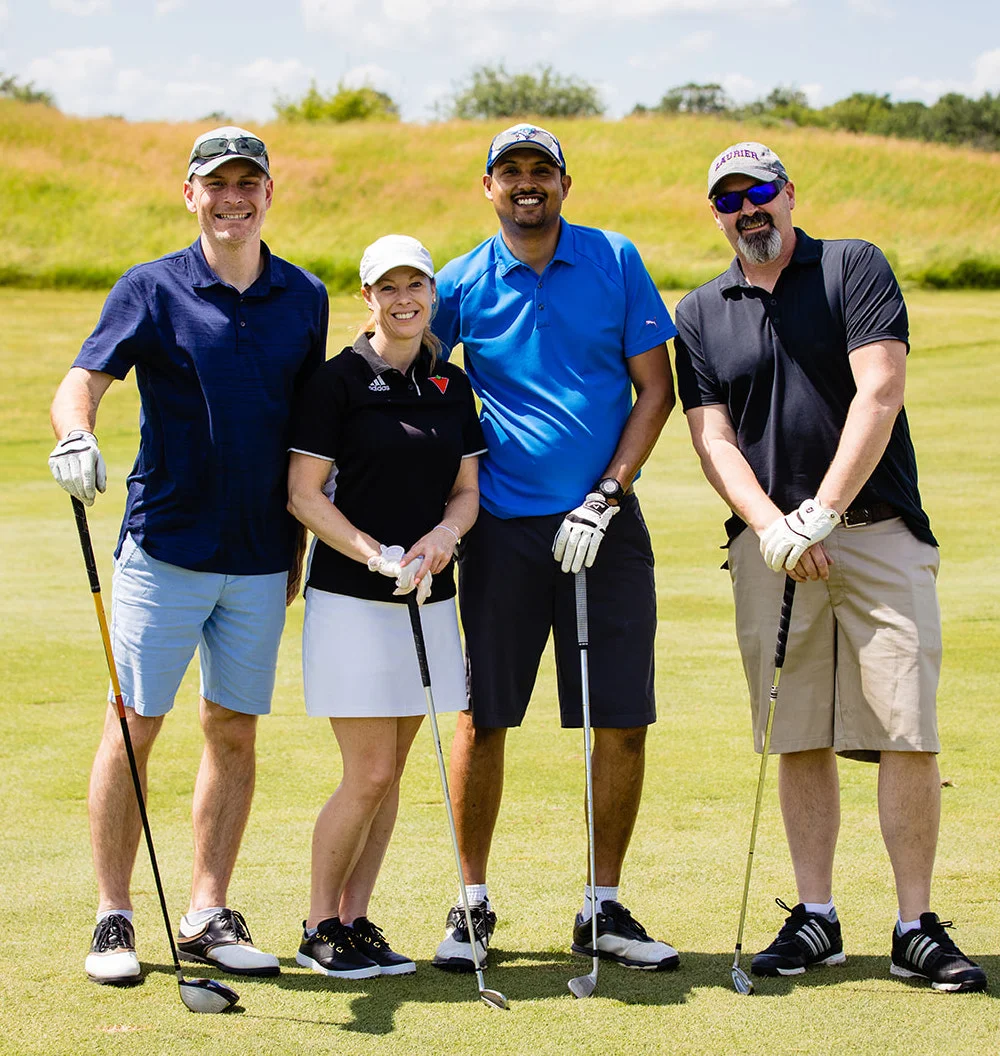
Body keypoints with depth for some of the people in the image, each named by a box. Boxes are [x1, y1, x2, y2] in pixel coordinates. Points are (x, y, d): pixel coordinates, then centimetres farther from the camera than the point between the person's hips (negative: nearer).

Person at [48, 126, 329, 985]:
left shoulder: (304, 298, 8)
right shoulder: (152, 289, -2)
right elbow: (82, 381, -12)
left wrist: (304, 543, 12)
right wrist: (75, 435, -34)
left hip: (262, 557, 3)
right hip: (166, 547, -3)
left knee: (235, 730, 7)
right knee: (135, 725, -1)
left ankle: (209, 915, 15)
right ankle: (114, 917, 7)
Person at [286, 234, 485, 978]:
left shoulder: (451, 385, 10)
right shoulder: (340, 380, -7)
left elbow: (467, 489, 12)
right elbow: (304, 494, -9)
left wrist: (444, 535, -10)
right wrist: (378, 556, -19)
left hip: (429, 601, 6)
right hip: (352, 601, -6)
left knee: (390, 772, 8)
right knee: (368, 774, -7)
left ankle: (357, 920, 18)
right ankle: (320, 927, 8)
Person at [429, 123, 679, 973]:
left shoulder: (616, 262, 3)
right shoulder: (462, 285, 3)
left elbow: (655, 387, 3)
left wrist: (605, 497, -7)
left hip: (605, 523, 1)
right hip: (504, 526, 0)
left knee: (623, 722, 0)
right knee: (483, 716, -1)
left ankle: (602, 909, 13)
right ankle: (472, 905, 14)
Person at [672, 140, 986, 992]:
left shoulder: (855, 268, 3)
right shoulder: (700, 315, 12)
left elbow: (879, 394, -7)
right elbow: (713, 435, 4)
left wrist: (821, 513, -14)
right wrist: (771, 527, -13)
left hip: (877, 527, -2)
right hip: (772, 541, 3)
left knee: (906, 730, -8)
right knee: (799, 737, 3)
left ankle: (917, 928, -3)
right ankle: (814, 919, 11)